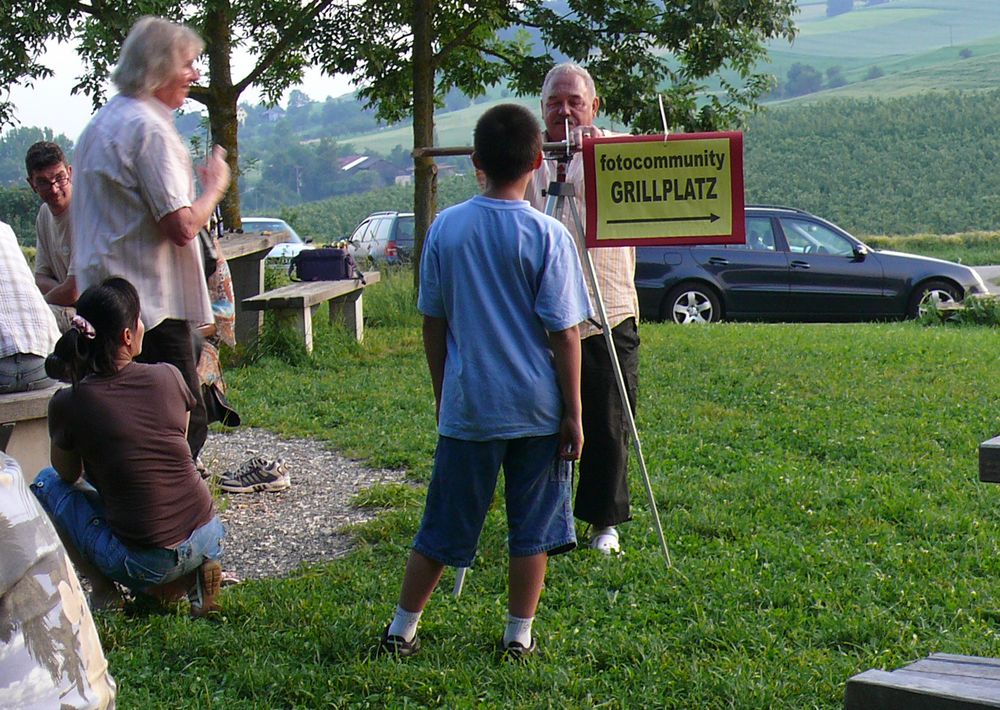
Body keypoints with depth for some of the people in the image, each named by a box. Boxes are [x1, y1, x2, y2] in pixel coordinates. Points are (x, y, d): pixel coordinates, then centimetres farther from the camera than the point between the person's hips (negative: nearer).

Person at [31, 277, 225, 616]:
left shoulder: (68, 404, -7)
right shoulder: (168, 377, 0)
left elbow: (69, 475, 12)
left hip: (143, 563, -3)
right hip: (209, 540, 3)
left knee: (46, 483, 18)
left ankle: (104, 590, 10)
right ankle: (193, 574, 14)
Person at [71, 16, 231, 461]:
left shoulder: (101, 123, 17)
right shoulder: (148, 128, -15)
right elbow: (182, 225, -19)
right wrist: (215, 186, -3)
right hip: (152, 304, -10)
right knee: (186, 424, -8)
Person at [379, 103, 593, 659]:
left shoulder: (445, 228, -1)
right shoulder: (547, 235, -9)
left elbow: (432, 324, 5)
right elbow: (564, 333, -9)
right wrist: (573, 413, -2)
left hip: (467, 406, 2)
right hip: (538, 407, -2)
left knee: (444, 525, 12)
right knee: (533, 528, 11)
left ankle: (401, 629, 17)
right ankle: (519, 634, 16)